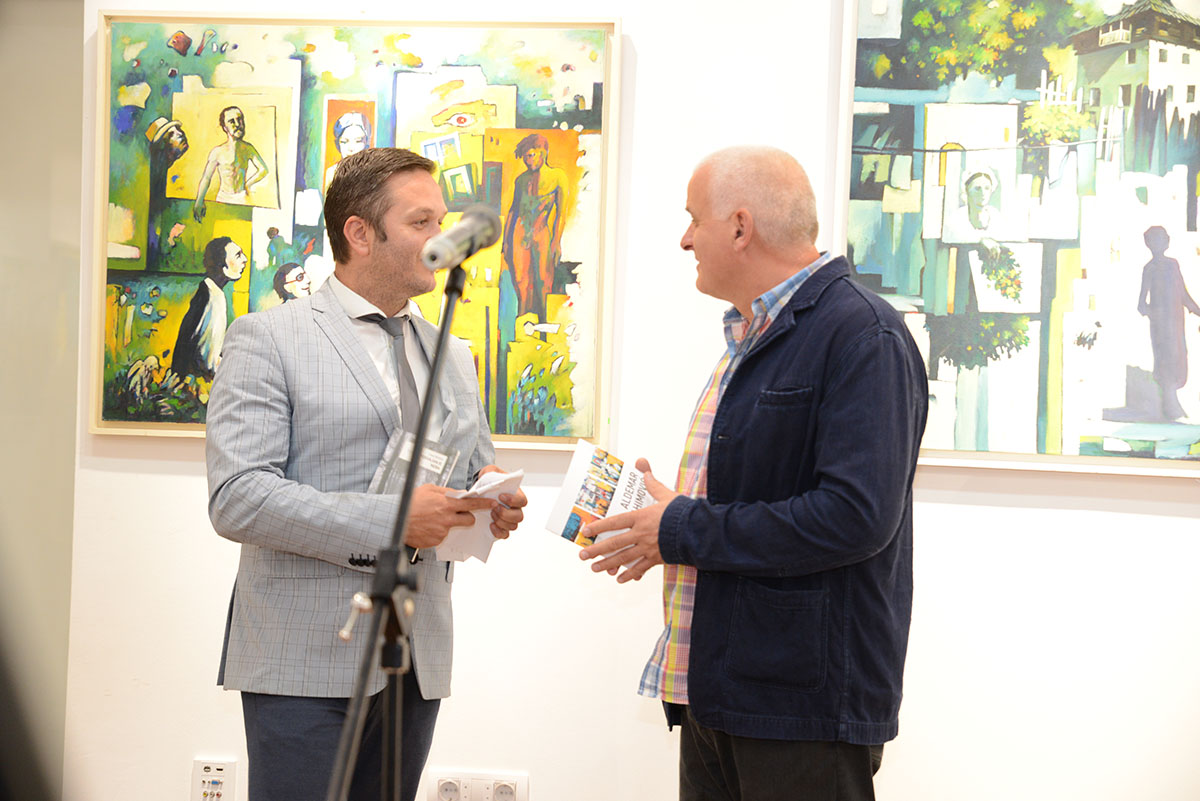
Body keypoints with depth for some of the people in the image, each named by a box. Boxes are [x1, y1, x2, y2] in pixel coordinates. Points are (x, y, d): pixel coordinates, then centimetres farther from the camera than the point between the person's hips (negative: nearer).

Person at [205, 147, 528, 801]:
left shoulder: (453, 355, 18)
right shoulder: (267, 339, -4)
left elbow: (476, 469, 26)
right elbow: (236, 499, -14)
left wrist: (494, 503, 0)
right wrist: (387, 520, -20)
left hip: (416, 662, 6)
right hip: (307, 664, -6)